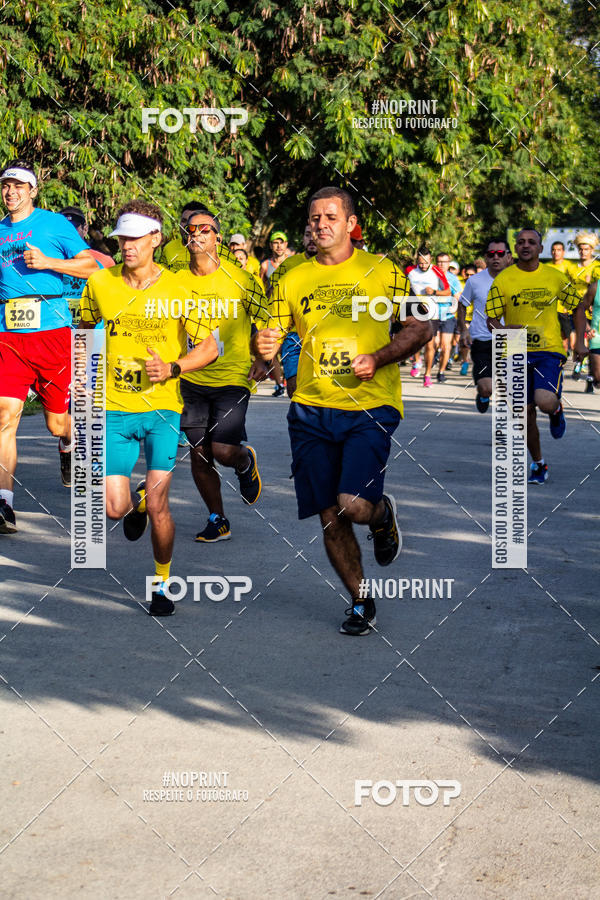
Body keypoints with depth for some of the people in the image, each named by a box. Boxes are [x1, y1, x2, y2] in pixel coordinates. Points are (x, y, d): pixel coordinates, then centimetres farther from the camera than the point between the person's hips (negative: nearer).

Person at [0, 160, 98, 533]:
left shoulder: (55, 223, 4)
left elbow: (91, 265, 0)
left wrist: (47, 262, -10)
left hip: (52, 327, -3)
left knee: (57, 422, 7)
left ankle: (67, 446, 46)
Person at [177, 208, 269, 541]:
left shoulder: (240, 280, -6)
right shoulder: (177, 280, 3)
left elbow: (267, 322, 2)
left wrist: (263, 360, -10)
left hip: (232, 379, -3)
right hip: (190, 380, 3)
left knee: (224, 451, -13)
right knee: (199, 456, 4)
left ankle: (246, 462, 24)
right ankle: (218, 521, 21)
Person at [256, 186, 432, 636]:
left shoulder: (383, 272, 3)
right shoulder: (292, 281, 10)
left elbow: (421, 327, 5)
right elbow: (272, 338, 13)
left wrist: (378, 358, -10)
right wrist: (265, 346, -11)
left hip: (370, 406, -3)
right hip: (311, 409, 3)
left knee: (354, 505, -18)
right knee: (329, 516, 4)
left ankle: (383, 515, 20)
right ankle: (361, 601, 23)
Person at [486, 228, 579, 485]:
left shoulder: (555, 277, 2)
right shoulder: (503, 280, 0)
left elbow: (577, 307, 13)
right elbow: (491, 317, 0)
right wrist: (502, 330, -22)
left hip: (549, 350, -1)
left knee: (545, 401, -24)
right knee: (525, 411, 7)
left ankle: (556, 410, 15)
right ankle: (538, 464, 25)